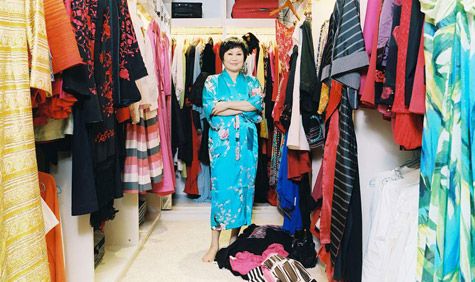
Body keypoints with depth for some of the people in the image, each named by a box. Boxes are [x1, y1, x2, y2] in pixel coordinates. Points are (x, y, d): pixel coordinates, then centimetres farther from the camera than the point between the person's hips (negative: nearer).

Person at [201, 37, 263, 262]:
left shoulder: (251, 82, 13)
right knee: (221, 187, -5)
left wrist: (226, 104, -10)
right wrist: (243, 107, -9)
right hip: (222, 141, -2)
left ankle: (235, 237, 17)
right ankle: (215, 243, 3)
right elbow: (209, 108, -8)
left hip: (246, 142, 2)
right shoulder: (212, 81, 9)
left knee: (243, 186, 3)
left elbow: (258, 104, -6)